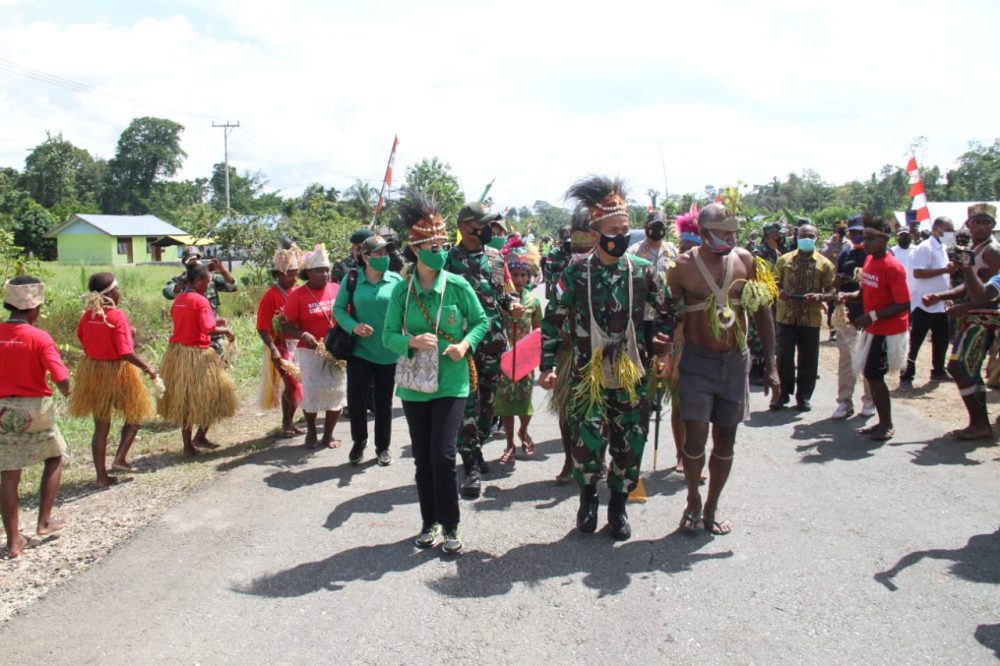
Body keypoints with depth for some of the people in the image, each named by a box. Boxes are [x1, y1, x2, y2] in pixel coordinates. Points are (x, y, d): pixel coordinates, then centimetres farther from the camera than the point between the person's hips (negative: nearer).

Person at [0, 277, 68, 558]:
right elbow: (61, 379, -20)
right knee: (55, 457, 21)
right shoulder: (40, 338, -15)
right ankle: (44, 520, 19)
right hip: (35, 409, -3)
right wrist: (66, 392, 2)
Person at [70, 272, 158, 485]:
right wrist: (147, 368, -12)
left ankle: (102, 475, 17)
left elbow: (83, 340, 13)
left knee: (101, 426, 13)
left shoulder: (87, 315, -1)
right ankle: (120, 459, 10)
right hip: (116, 372, -6)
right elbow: (126, 352, -23)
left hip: (92, 371, 6)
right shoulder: (117, 316, -19)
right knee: (135, 415, 18)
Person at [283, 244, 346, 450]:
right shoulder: (298, 295, -6)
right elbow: (287, 326, -5)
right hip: (311, 351, -3)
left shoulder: (337, 289, 1)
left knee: (337, 391, 3)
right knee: (312, 391, -2)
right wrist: (303, 335, -23)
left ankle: (328, 434, 21)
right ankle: (311, 432, 23)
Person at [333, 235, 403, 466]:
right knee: (356, 398, 0)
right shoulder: (351, 279, -3)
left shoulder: (396, 280, -4)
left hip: (388, 352, 0)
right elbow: (338, 308, 0)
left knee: (384, 401, 10)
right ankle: (359, 441, 27)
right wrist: (353, 326, -17)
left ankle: (383, 446, 28)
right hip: (359, 350, 0)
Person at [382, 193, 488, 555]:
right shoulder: (401, 290, -2)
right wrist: (412, 341, -21)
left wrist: (465, 344, -12)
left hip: (452, 383, -2)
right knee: (422, 457, 10)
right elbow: (388, 335, 0)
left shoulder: (459, 286, -5)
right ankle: (429, 522, 27)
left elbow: (481, 321, 6)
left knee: (443, 455, -9)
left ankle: (450, 525, 7)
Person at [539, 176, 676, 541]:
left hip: (631, 375, 2)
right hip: (588, 374, -2)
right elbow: (553, 320, -1)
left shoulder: (642, 270, -1)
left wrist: (663, 350, 5)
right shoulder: (575, 271, -5)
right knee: (588, 442, -2)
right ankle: (588, 498, 27)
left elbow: (667, 312, 12)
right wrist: (547, 365, -5)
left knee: (630, 444, 6)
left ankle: (618, 505, 28)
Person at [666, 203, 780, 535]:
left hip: (735, 360, 3)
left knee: (725, 442, 9)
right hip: (697, 361, -3)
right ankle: (693, 501, 18)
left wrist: (770, 364, 3)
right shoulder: (683, 266, -8)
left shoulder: (746, 261, 0)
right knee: (695, 439, -8)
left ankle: (711, 508, 27)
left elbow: (763, 313, 6)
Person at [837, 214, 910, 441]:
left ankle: (887, 425, 9)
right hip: (873, 328, 8)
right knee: (872, 375, 12)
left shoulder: (892, 267, -21)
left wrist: (872, 316, -25)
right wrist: (849, 296, -4)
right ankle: (883, 422, 24)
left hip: (888, 331, -8)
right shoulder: (869, 260, 5)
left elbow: (903, 305, -21)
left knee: (873, 375, -6)